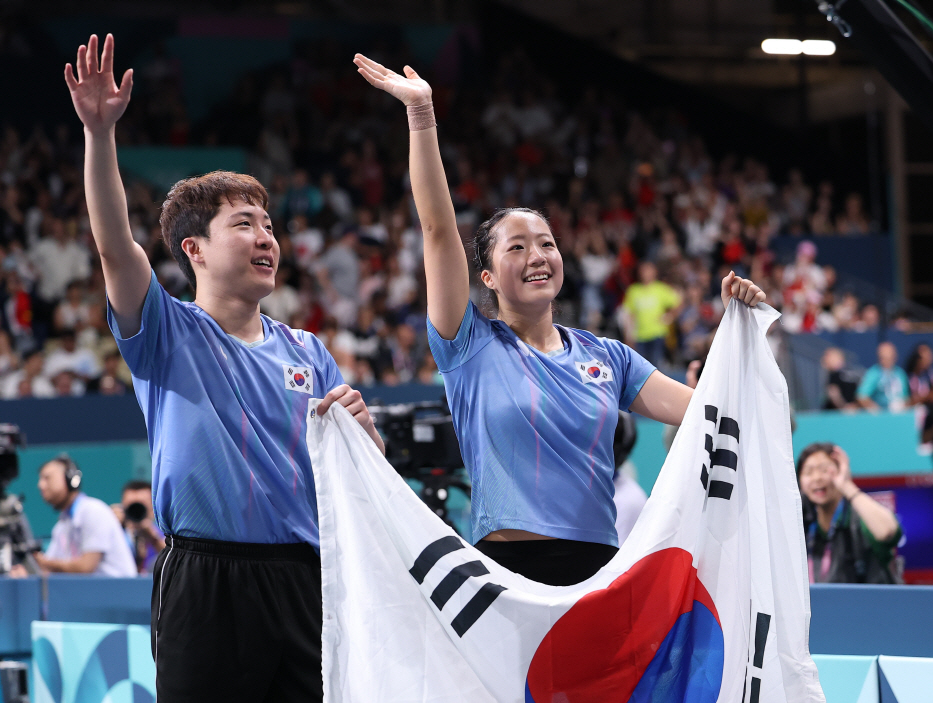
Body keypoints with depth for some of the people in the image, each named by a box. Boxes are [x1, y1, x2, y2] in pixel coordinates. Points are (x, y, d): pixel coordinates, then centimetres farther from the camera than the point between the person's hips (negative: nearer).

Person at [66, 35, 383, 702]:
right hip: (204, 584, -4)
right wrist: (100, 131, -24)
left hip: (303, 578, 4)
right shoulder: (168, 334, 5)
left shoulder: (307, 352, 17)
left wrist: (360, 427, -8)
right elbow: (115, 246, -12)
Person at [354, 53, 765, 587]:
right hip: (507, 570, -3)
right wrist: (421, 113, -11)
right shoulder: (472, 347, 4)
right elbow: (438, 227, -4)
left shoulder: (606, 357, 15)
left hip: (598, 573, 3)